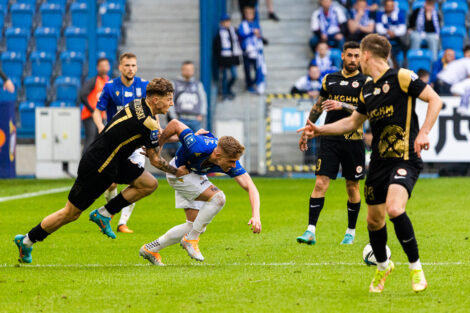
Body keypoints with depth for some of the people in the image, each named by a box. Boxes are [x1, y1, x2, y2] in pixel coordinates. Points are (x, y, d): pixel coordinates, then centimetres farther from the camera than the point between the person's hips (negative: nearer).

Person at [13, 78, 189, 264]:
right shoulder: (147, 122, -24)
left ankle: (104, 214, 9)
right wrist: (177, 172, 1)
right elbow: (155, 160, -14)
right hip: (97, 168, -9)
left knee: (149, 184, 3)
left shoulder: (139, 104, 2)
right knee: (71, 213, 2)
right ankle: (27, 241, 18)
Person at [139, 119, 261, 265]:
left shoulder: (231, 162, -27)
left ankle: (151, 249, 14)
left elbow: (250, 186, -29)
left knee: (194, 226, 3)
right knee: (218, 198, -26)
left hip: (197, 176, 6)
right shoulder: (199, 147, -40)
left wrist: (256, 216, -44)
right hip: (179, 171, -6)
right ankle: (191, 239, -13)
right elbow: (175, 124, -29)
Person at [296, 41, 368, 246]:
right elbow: (318, 107, 20)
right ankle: (311, 231, -12)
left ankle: (350, 232, 21)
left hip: (353, 140, -2)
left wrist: (342, 106, -21)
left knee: (352, 187, 7)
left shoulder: (365, 82, 0)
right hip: (329, 139, 2)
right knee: (321, 183, -9)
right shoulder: (329, 80, 10)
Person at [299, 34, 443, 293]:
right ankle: (383, 267, 37)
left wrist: (423, 133, -20)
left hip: (404, 157, -7)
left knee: (394, 209, -27)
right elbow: (353, 121, 29)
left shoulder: (401, 77, -7)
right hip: (379, 161, 7)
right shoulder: (367, 90, 15)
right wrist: (319, 130, 23)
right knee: (374, 220, 11)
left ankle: (416, 268, -12)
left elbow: (435, 100, -9)